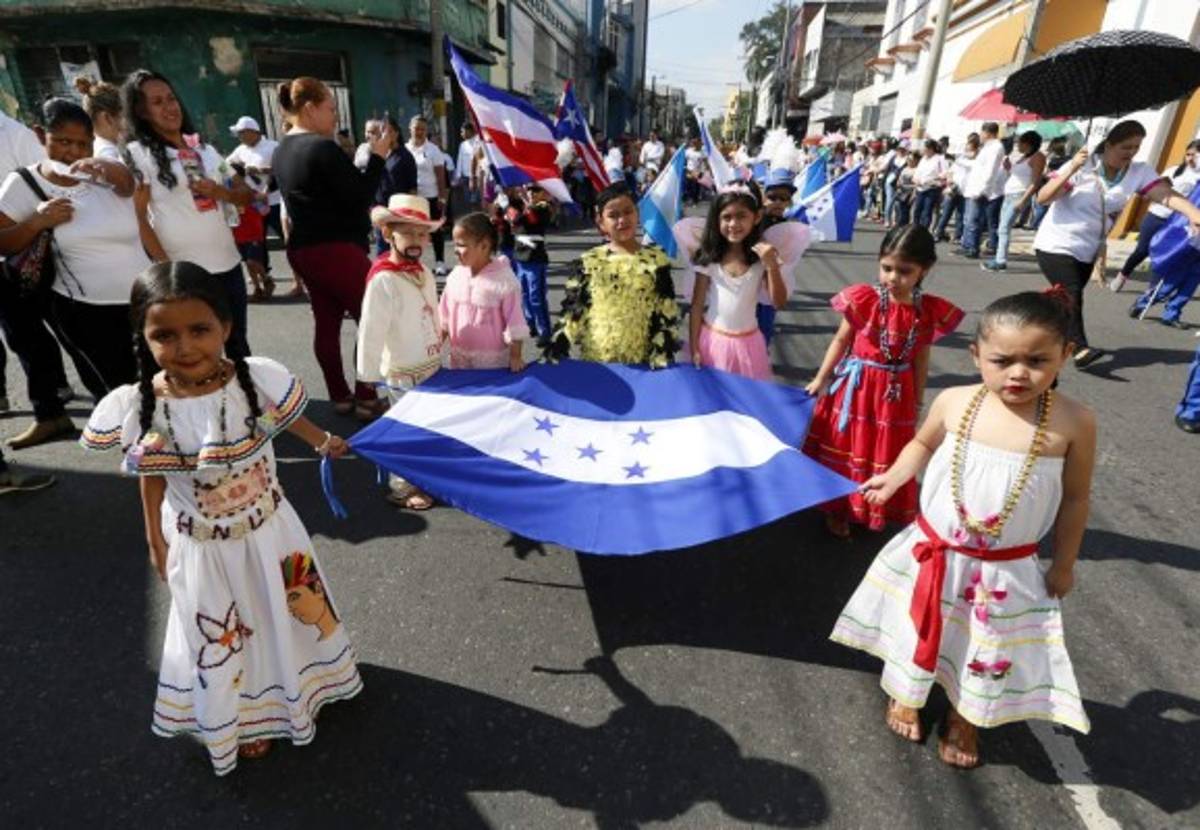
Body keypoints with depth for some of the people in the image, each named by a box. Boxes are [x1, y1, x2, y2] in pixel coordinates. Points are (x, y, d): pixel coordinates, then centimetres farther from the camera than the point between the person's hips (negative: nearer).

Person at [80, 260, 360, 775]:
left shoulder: (257, 380, -24)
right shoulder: (137, 408, -21)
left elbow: (290, 418, -1)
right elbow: (151, 479, -5)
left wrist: (324, 442, 16)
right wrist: (156, 543, 6)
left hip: (269, 531, 1)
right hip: (201, 549, 0)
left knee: (287, 614, 24)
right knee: (222, 637, 21)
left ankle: (297, 690, 54)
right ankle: (246, 715, 49)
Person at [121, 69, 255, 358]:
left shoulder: (203, 147, 13)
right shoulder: (137, 153, -3)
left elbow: (246, 194, 13)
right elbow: (138, 220, -8)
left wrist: (219, 192, -7)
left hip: (228, 264, 5)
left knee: (237, 343, 15)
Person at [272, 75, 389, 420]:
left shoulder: (282, 150, 14)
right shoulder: (323, 148, -15)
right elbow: (360, 197, -15)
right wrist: (377, 157, -6)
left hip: (304, 249, 9)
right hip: (337, 248, -9)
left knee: (326, 321, 10)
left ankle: (340, 396, 16)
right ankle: (367, 398, -2)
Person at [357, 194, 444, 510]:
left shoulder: (424, 272, 2)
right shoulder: (383, 280, -22)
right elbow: (371, 331, -22)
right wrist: (369, 373, -21)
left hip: (432, 366, 7)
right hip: (403, 372, -7)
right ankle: (401, 487, 23)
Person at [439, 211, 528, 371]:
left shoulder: (504, 280, -17)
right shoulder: (455, 276, 0)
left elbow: (515, 322, -15)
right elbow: (444, 317, 8)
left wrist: (515, 356, -14)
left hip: (492, 359, -5)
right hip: (459, 357, 5)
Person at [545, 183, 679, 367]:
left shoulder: (656, 260, -3)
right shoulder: (588, 262, 0)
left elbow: (667, 314, -3)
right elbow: (571, 311, 3)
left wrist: (662, 359, -8)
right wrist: (555, 353, -2)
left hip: (641, 363, -1)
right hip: (595, 361, 1)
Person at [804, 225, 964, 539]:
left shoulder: (929, 311, -8)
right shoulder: (864, 300, -15)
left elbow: (921, 360, 2)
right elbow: (841, 340, -3)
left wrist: (917, 402, 9)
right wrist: (820, 379, -1)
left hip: (896, 392, 2)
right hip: (856, 386, -1)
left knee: (884, 453, 15)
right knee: (847, 448, 12)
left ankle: (874, 510, 38)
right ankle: (837, 509, 31)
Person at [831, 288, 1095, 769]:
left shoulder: (1073, 422, -16)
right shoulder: (953, 402, -14)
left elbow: (1075, 499, -3)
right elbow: (922, 444, 7)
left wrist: (1064, 564, 5)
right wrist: (896, 477, -9)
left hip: (1007, 570, -1)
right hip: (931, 552, 1)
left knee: (988, 650, 20)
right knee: (917, 630, 22)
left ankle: (965, 717, 50)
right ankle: (905, 694, 52)